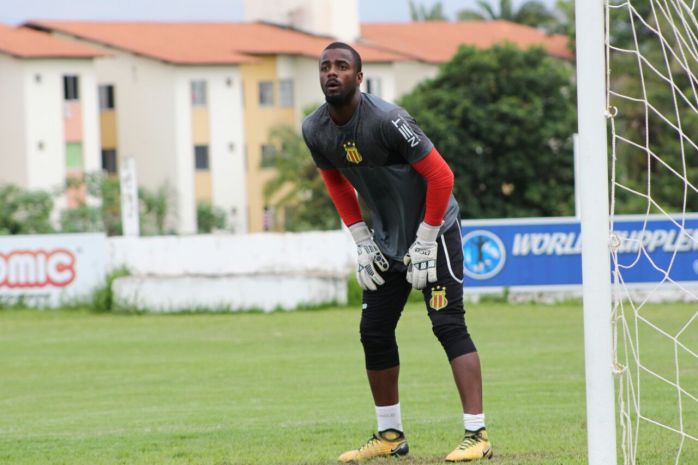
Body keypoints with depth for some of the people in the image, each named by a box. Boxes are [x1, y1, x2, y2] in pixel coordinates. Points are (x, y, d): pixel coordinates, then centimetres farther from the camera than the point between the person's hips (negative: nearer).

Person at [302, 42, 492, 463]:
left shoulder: (385, 120, -26)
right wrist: (361, 239, 7)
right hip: (387, 239, 7)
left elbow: (440, 175, -21)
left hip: (433, 228, -7)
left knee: (448, 325, -15)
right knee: (374, 332, 7)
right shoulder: (316, 131, -5)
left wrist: (425, 243, -18)